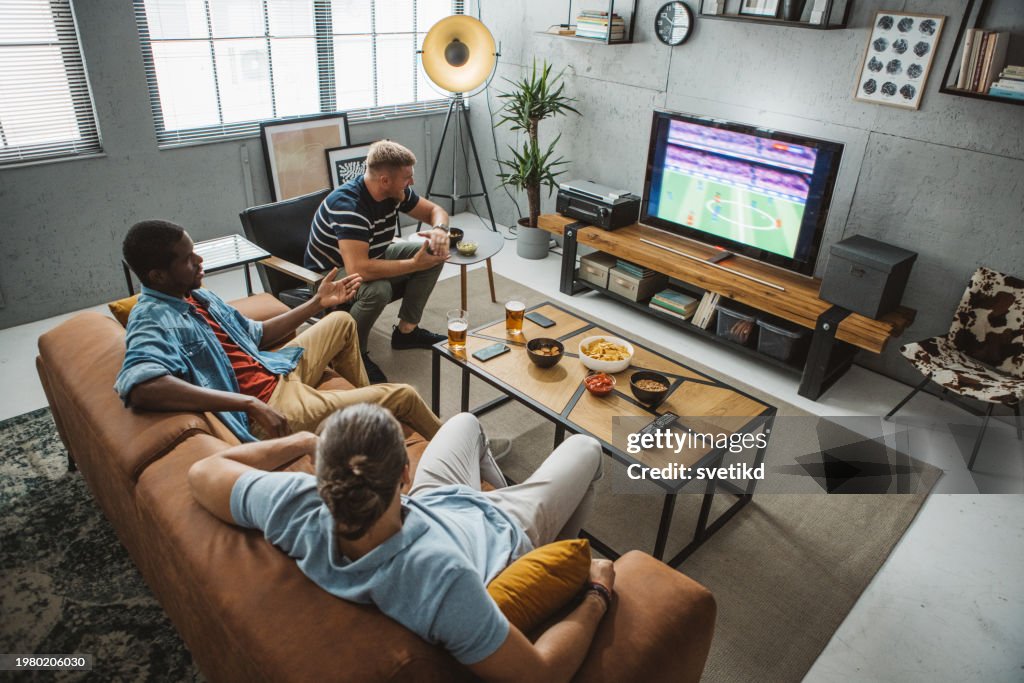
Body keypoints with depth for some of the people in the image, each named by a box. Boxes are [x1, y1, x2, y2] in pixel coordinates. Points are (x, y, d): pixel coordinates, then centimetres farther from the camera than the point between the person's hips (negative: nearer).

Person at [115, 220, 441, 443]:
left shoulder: (199, 296, 6)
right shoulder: (152, 321, -23)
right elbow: (139, 386, -43)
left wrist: (317, 302, 13)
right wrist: (251, 404, -44)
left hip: (278, 372, 10)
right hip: (269, 405, -10)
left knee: (341, 321, 27)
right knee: (402, 395, -4)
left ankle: (366, 401, 38)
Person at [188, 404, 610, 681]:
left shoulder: (293, 509, -38)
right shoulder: (442, 576, -51)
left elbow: (203, 470, -19)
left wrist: (301, 442, -8)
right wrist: (596, 595, -22)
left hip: (428, 503, 4)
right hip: (503, 531, -4)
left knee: (465, 421, 31)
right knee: (584, 447, 20)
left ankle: (498, 486, 62)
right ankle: (560, 550, 50)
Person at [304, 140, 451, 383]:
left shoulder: (395, 192, -11)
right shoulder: (348, 204, -35)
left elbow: (435, 210, 4)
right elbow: (359, 269, -44)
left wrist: (440, 229, -21)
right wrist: (415, 264, -36)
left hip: (371, 257, 8)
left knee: (434, 252, -6)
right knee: (378, 289, -38)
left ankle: (406, 330, 4)